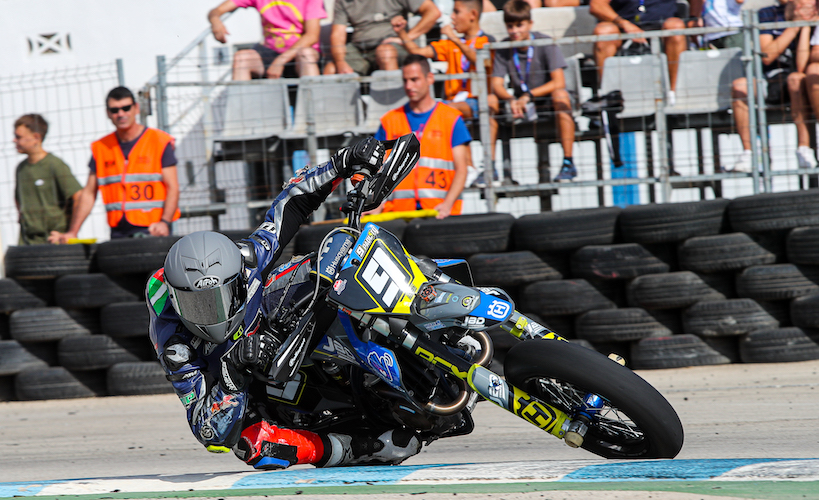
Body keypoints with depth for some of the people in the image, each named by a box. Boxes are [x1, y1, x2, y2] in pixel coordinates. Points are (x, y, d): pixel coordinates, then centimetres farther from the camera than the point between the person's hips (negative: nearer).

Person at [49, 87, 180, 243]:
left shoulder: (160, 142, 2)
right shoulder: (100, 148, 13)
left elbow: (172, 187, -3)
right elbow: (89, 193, 14)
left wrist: (164, 222, -19)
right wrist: (72, 233, 5)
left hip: (151, 230, -3)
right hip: (118, 232, 3)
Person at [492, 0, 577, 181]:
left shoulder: (545, 43, -15)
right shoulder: (503, 48, -5)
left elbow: (559, 83, -23)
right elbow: (496, 85, -10)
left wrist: (528, 96, -33)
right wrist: (511, 100, -33)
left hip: (547, 98, -4)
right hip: (520, 100, 4)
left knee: (560, 95, -36)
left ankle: (568, 163, -35)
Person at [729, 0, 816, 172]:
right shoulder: (767, 15, -2)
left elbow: (801, 68, -17)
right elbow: (767, 57, -13)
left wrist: (806, 28, -17)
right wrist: (795, 26, -15)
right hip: (769, 84, 1)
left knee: (796, 79, -36)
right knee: (739, 85, -28)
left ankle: (804, 148, -36)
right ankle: (747, 154, -27)